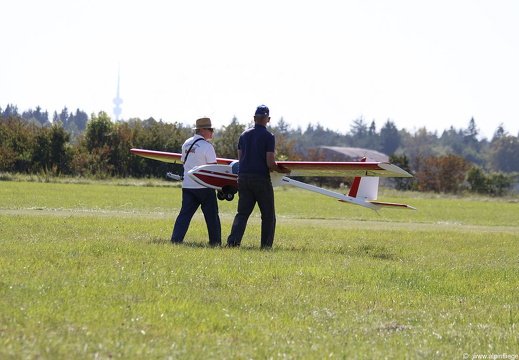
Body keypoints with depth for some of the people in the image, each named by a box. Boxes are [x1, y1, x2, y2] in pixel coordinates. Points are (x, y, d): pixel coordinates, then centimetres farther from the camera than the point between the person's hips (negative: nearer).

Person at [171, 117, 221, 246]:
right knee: (211, 215, 6)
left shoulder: (186, 144, 11)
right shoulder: (207, 146, -12)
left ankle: (176, 239, -7)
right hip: (204, 187, -6)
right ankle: (215, 242, 11)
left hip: (187, 185, 6)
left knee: (185, 214, 4)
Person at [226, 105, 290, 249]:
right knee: (268, 215, 6)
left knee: (242, 213, 5)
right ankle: (266, 246, 4)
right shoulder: (268, 136, -8)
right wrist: (282, 170, 6)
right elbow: (270, 163, -11)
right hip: (261, 178, -5)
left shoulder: (244, 135, 10)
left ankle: (233, 241, -13)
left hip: (243, 177, 5)